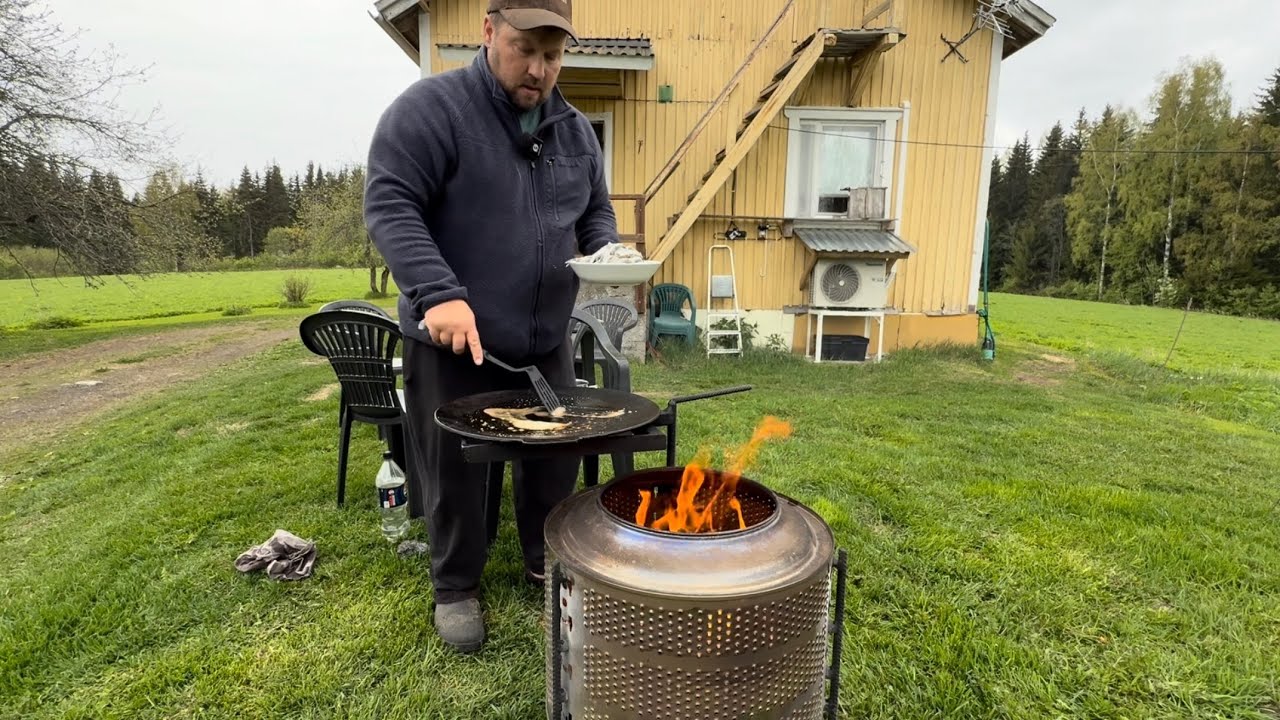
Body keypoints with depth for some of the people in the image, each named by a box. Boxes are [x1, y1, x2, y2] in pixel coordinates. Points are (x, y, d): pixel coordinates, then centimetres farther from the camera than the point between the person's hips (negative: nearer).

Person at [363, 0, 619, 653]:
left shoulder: (575, 129, 10)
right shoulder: (430, 108, -10)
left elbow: (596, 212, 19)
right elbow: (389, 205, -17)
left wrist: (605, 253, -4)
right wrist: (439, 294, -29)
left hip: (545, 341, 5)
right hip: (451, 340, -5)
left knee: (556, 461, 13)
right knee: (454, 474, 7)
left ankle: (547, 565, 36)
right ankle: (456, 588, 28)